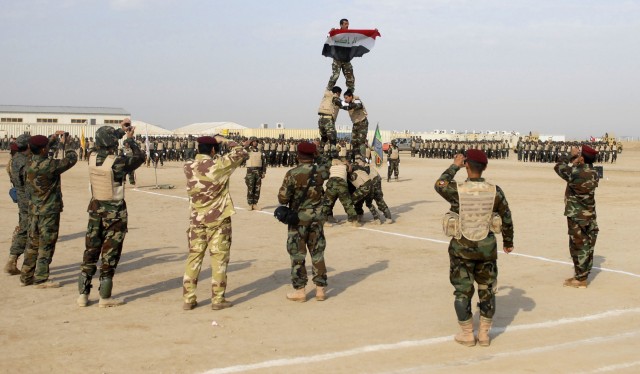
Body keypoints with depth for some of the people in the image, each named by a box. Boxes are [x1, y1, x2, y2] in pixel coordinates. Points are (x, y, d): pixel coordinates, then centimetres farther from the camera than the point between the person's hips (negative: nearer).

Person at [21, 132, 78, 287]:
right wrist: (65, 144, 2)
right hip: (49, 211, -8)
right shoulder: (49, 165, -21)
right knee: (46, 245, 1)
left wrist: (53, 139, 17)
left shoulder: (31, 164, 2)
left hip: (33, 209, 8)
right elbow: (72, 158, -14)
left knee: (33, 243, 15)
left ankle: (26, 276, 21)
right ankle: (41, 279, 5)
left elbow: (40, 152, 24)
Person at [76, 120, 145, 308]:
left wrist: (121, 130, 17)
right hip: (115, 212, -5)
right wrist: (130, 139, 5)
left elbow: (103, 144, 17)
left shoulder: (93, 157, -5)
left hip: (96, 210, 5)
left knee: (91, 251, 13)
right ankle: (105, 297, 7)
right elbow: (140, 157, -5)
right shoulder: (118, 162, -20)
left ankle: (83, 294, 16)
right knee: (110, 254, 3)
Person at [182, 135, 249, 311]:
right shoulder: (218, 165, -14)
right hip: (218, 219, -4)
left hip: (197, 219, 5)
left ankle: (188, 299, 11)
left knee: (194, 257, 10)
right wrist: (223, 140, 7)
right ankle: (218, 299, 6)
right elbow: (239, 152, -5)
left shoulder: (188, 167, 1)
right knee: (219, 258, 3)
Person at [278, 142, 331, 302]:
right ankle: (320, 289, 14)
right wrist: (322, 157, 34)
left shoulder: (292, 174, -16)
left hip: (298, 218, -4)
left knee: (297, 254, 5)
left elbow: (283, 198, -13)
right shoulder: (320, 171, -4)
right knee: (318, 253, 11)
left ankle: (300, 290, 8)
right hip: (317, 217, 4)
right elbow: (327, 163, 21)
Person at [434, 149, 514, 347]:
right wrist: (508, 241, 17)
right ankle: (484, 334, 22)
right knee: (487, 289, 16)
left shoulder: (457, 190, -15)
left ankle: (467, 334, 19)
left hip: (462, 248, -2)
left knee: (463, 290, 11)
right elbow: (507, 219, 3)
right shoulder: (495, 191, -8)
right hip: (487, 247, 2)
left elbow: (439, 184, 8)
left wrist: (454, 166, 15)